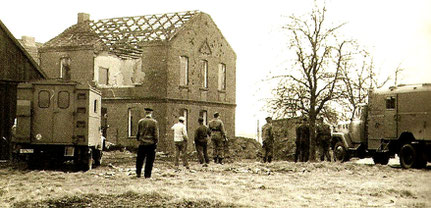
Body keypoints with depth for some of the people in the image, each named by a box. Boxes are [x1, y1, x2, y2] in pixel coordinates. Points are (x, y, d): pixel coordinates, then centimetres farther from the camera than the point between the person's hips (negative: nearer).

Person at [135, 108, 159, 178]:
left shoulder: (140, 121, 0)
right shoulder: (154, 122, -7)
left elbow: (138, 132, 6)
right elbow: (156, 134, -6)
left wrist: (138, 139, 18)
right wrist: (156, 142, 1)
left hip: (142, 143, 2)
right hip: (151, 143, -2)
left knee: (140, 159, 13)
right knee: (149, 160, 4)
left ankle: (138, 173, 11)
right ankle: (147, 175, 5)